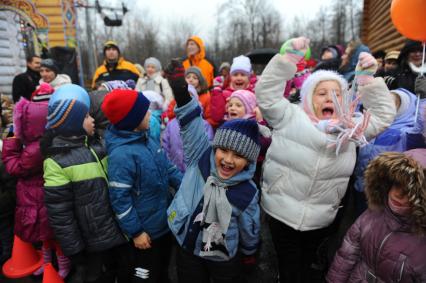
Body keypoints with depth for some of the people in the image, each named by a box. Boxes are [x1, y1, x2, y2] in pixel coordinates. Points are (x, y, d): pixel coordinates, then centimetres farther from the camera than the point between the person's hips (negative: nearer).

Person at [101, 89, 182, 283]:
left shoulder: (147, 139, -2)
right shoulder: (121, 154, -28)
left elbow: (168, 169, 7)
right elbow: (120, 199, -24)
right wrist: (135, 232, -17)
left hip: (165, 221, 8)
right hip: (147, 229, -7)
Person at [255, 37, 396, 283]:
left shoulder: (351, 128, 5)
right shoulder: (291, 116, -6)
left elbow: (384, 114, 8)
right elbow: (266, 93, -13)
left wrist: (369, 79, -2)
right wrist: (289, 57, -18)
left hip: (321, 222, 3)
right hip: (281, 215, -3)